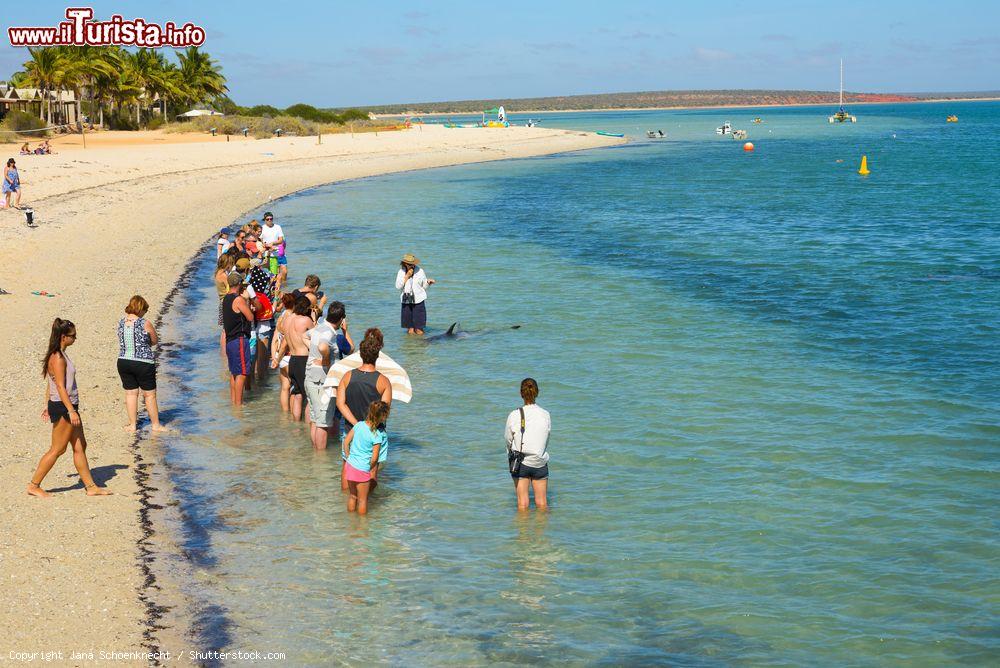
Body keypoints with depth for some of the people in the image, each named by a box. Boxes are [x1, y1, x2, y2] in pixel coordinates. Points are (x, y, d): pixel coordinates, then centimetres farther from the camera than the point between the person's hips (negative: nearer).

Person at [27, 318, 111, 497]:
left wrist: (48, 406, 21)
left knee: (80, 446, 11)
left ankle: (91, 487, 15)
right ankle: (34, 486, 8)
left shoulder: (60, 355, 12)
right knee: (57, 449, -2)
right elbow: (60, 386, -22)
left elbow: (50, 384, 17)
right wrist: (71, 411, -25)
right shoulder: (58, 358, -18)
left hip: (68, 407, 10)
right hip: (63, 408, -10)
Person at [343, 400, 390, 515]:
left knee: (352, 496, 23)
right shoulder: (377, 436, -19)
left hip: (349, 466, 6)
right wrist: (371, 468, 3)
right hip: (362, 470, -6)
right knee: (362, 499, 12)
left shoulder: (359, 425, -4)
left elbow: (346, 442, 4)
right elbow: (374, 458, -16)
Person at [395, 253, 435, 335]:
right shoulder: (401, 272, 3)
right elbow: (398, 286, -6)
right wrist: (406, 276, -11)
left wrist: (428, 282, -14)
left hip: (418, 300, -1)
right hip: (406, 300, 1)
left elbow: (424, 286, 6)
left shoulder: (420, 271, 0)